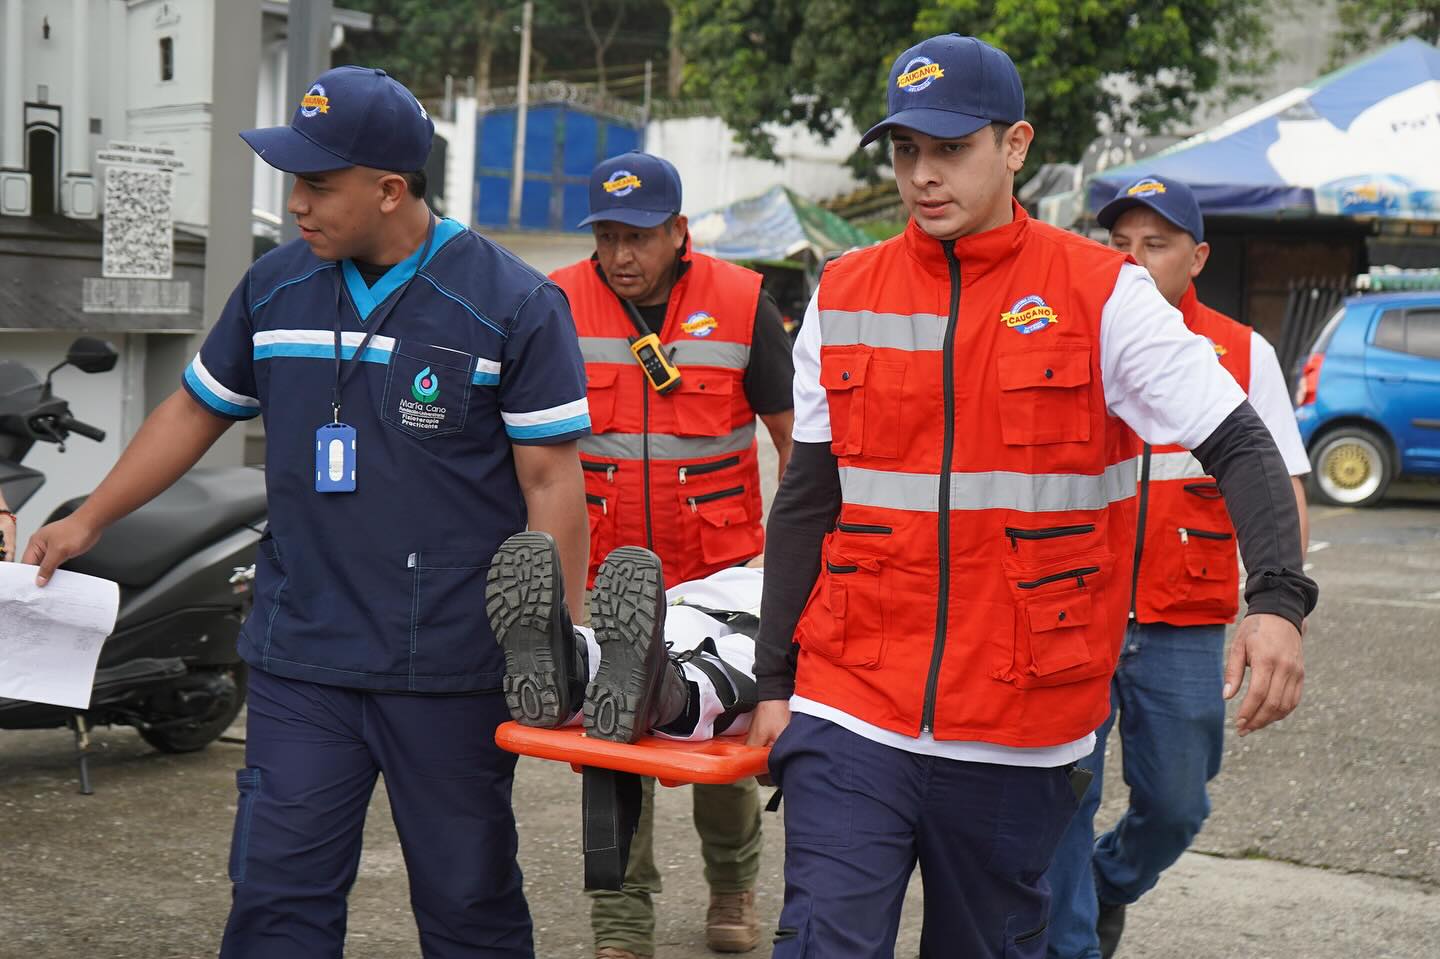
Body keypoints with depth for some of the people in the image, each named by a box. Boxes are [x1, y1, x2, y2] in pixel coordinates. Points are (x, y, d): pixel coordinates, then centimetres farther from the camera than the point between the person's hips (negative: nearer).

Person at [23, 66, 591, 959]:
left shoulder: (513, 304, -7)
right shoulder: (276, 286, 7)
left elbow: (551, 480, -7)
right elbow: (198, 409, 20)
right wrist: (88, 521, 21)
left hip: (452, 668, -3)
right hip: (302, 657, 4)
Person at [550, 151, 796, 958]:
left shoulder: (741, 302, -2)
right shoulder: (561, 306, -1)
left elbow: (792, 433, 5)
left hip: (720, 567, 0)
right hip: (602, 570, 0)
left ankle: (734, 885, 33)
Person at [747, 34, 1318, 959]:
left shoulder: (1104, 295, -3)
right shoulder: (843, 299, 6)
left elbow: (1243, 449, -6)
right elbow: (807, 502, 11)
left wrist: (1278, 601, -23)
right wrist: (775, 680, 9)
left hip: (1021, 742, -1)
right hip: (853, 715, 1)